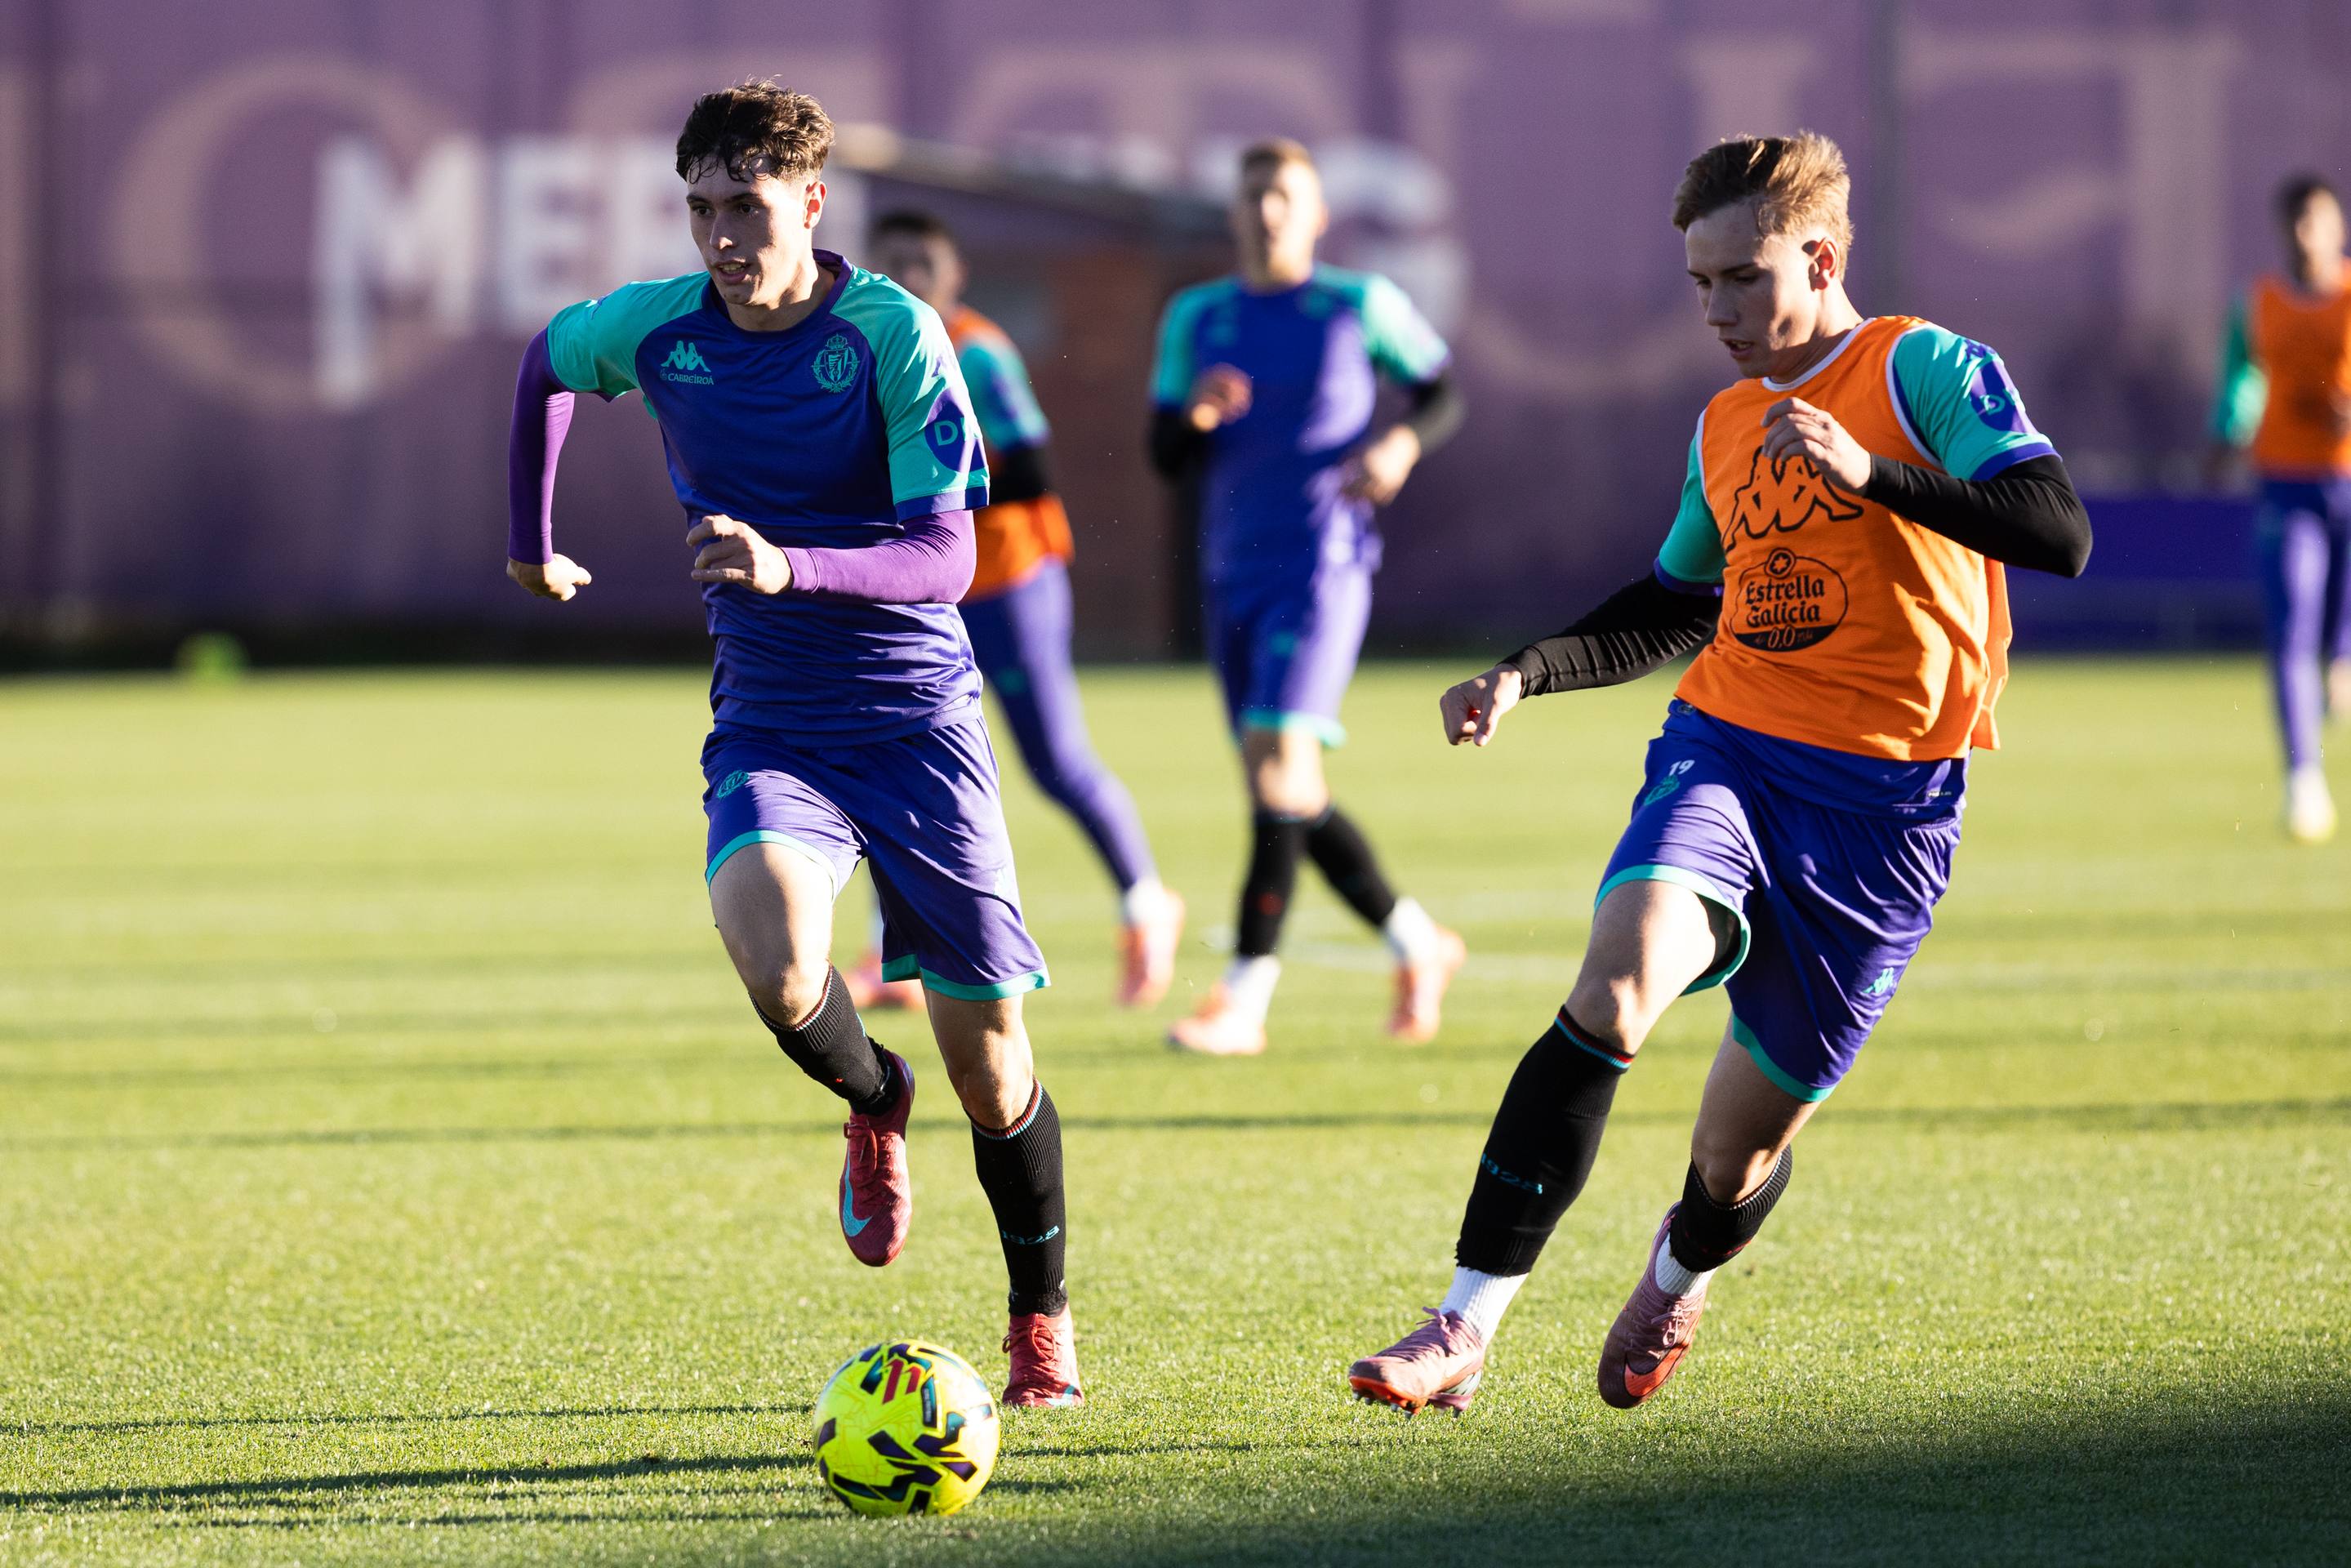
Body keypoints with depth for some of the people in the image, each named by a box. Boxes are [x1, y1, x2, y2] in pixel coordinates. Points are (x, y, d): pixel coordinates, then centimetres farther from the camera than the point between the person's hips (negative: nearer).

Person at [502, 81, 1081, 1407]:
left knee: (987, 1052, 2)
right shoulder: (659, 328, -4)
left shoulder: (893, 335, -15)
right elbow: (547, 362, 20)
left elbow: (947, 556, -21)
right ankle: (875, 1108, 7)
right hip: (769, 731, 2)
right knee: (775, 967, -29)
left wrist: (792, 569, -37)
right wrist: (529, 542, 25)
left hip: (919, 716, -2)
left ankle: (1043, 1317, 27)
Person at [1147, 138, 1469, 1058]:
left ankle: (1244, 1001, -20)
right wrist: (1197, 413, -11)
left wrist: (1404, 444, -10)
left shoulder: (1361, 307, 1)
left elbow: (1442, 394, 11)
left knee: (1279, 758, -18)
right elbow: (1166, 460, 11)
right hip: (1234, 569, 5)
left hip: (1323, 564, -5)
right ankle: (1418, 947, 27)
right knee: (1287, 792, 8)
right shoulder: (1195, 320, 10)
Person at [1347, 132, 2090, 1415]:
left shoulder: (1924, 370, -4)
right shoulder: (1724, 427, 16)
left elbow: (2061, 535, -17)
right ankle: (1464, 1330, -28)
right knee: (1614, 994, -26)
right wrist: (1525, 674, 17)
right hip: (1724, 747, 4)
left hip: (1883, 798, -4)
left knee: (1743, 1141, 5)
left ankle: (1677, 1276, 43)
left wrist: (1872, 472, -26)